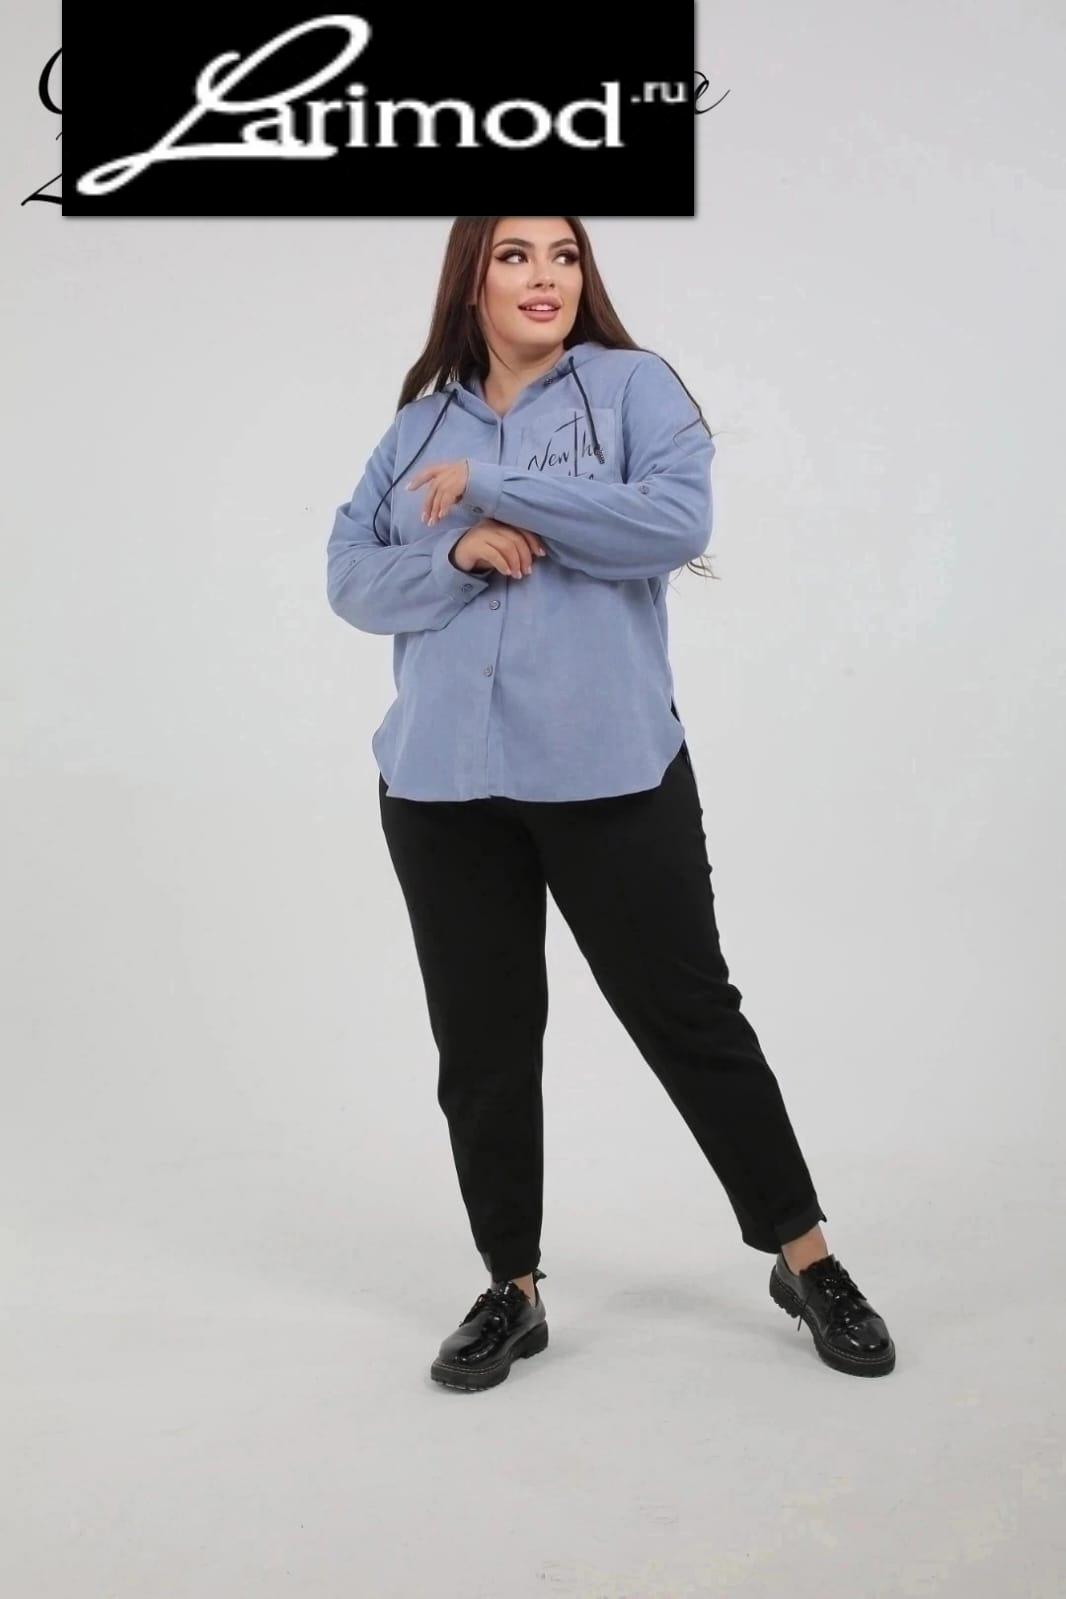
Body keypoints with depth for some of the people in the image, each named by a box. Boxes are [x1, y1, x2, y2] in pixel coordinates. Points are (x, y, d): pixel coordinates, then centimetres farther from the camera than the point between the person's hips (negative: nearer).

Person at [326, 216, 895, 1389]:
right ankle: (512, 1289, 24)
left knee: (690, 1016, 4)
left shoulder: (633, 384, 2)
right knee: (481, 1043, 9)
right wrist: (457, 554, -14)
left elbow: (677, 520, -14)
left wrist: (494, 487, -12)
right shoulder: (420, 424, 13)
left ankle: (805, 1259, 21)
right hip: (441, 783, 4)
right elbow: (349, 576, 6)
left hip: (610, 773, -3)